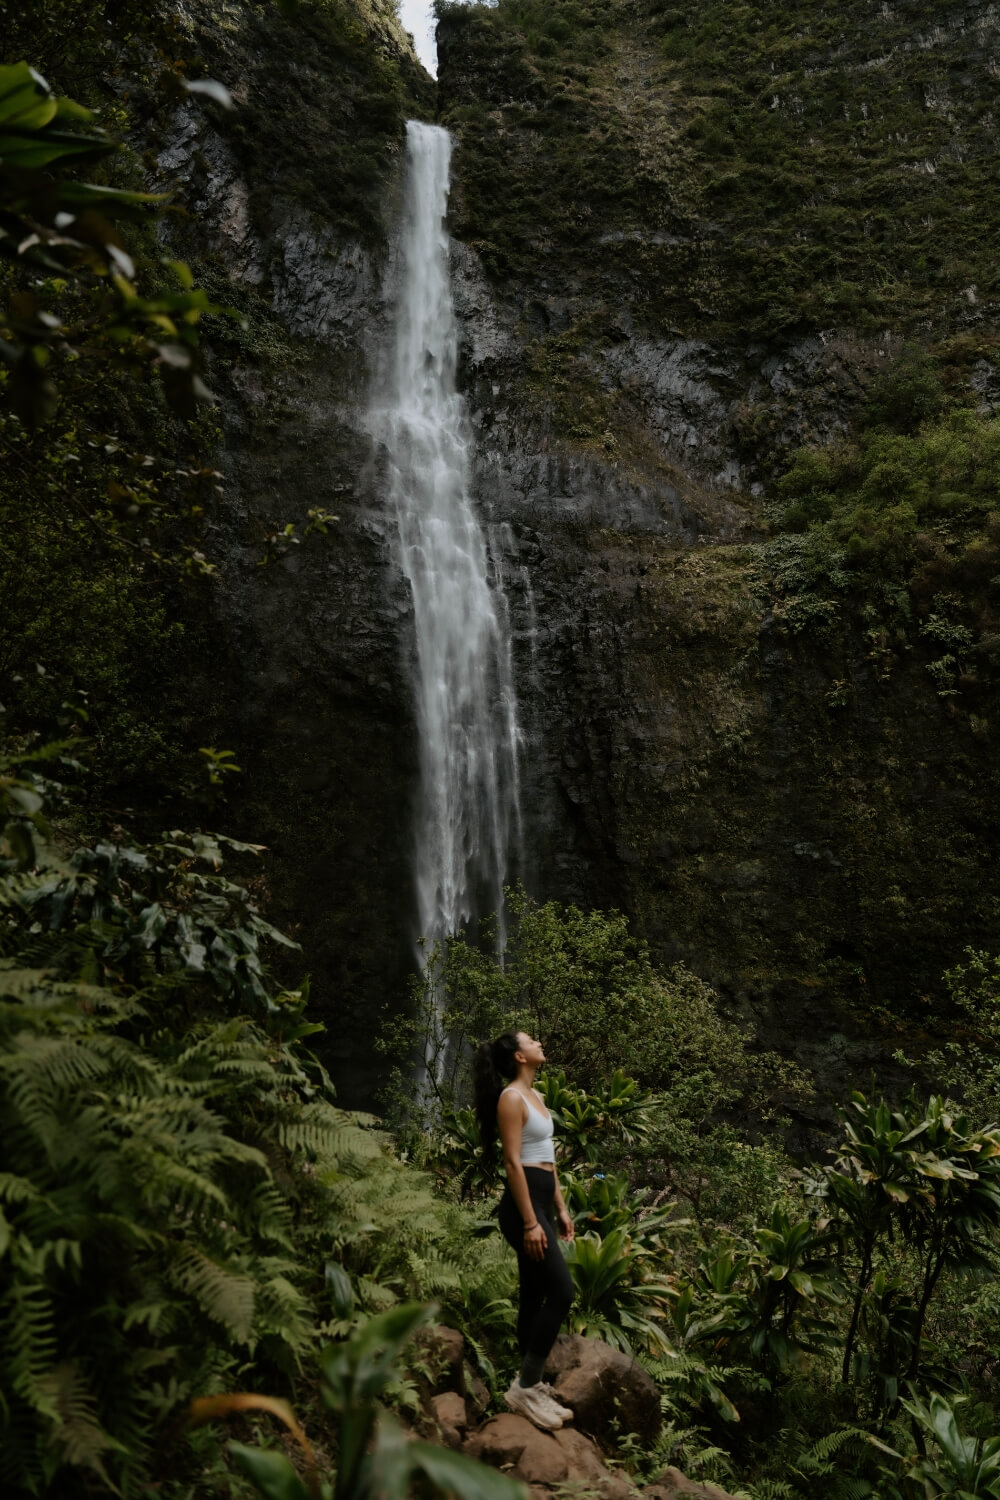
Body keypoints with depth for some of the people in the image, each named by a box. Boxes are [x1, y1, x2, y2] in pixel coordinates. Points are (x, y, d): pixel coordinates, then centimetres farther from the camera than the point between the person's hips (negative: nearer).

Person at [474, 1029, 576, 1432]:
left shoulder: (535, 1096, 15)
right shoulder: (511, 1098, -14)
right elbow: (513, 1162, -18)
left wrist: (560, 1208, 18)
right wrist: (530, 1222, -20)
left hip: (541, 1200, 9)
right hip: (524, 1203, -9)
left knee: (534, 1296, 13)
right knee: (561, 1292, -11)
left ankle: (530, 1383, 21)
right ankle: (526, 1387, -3)